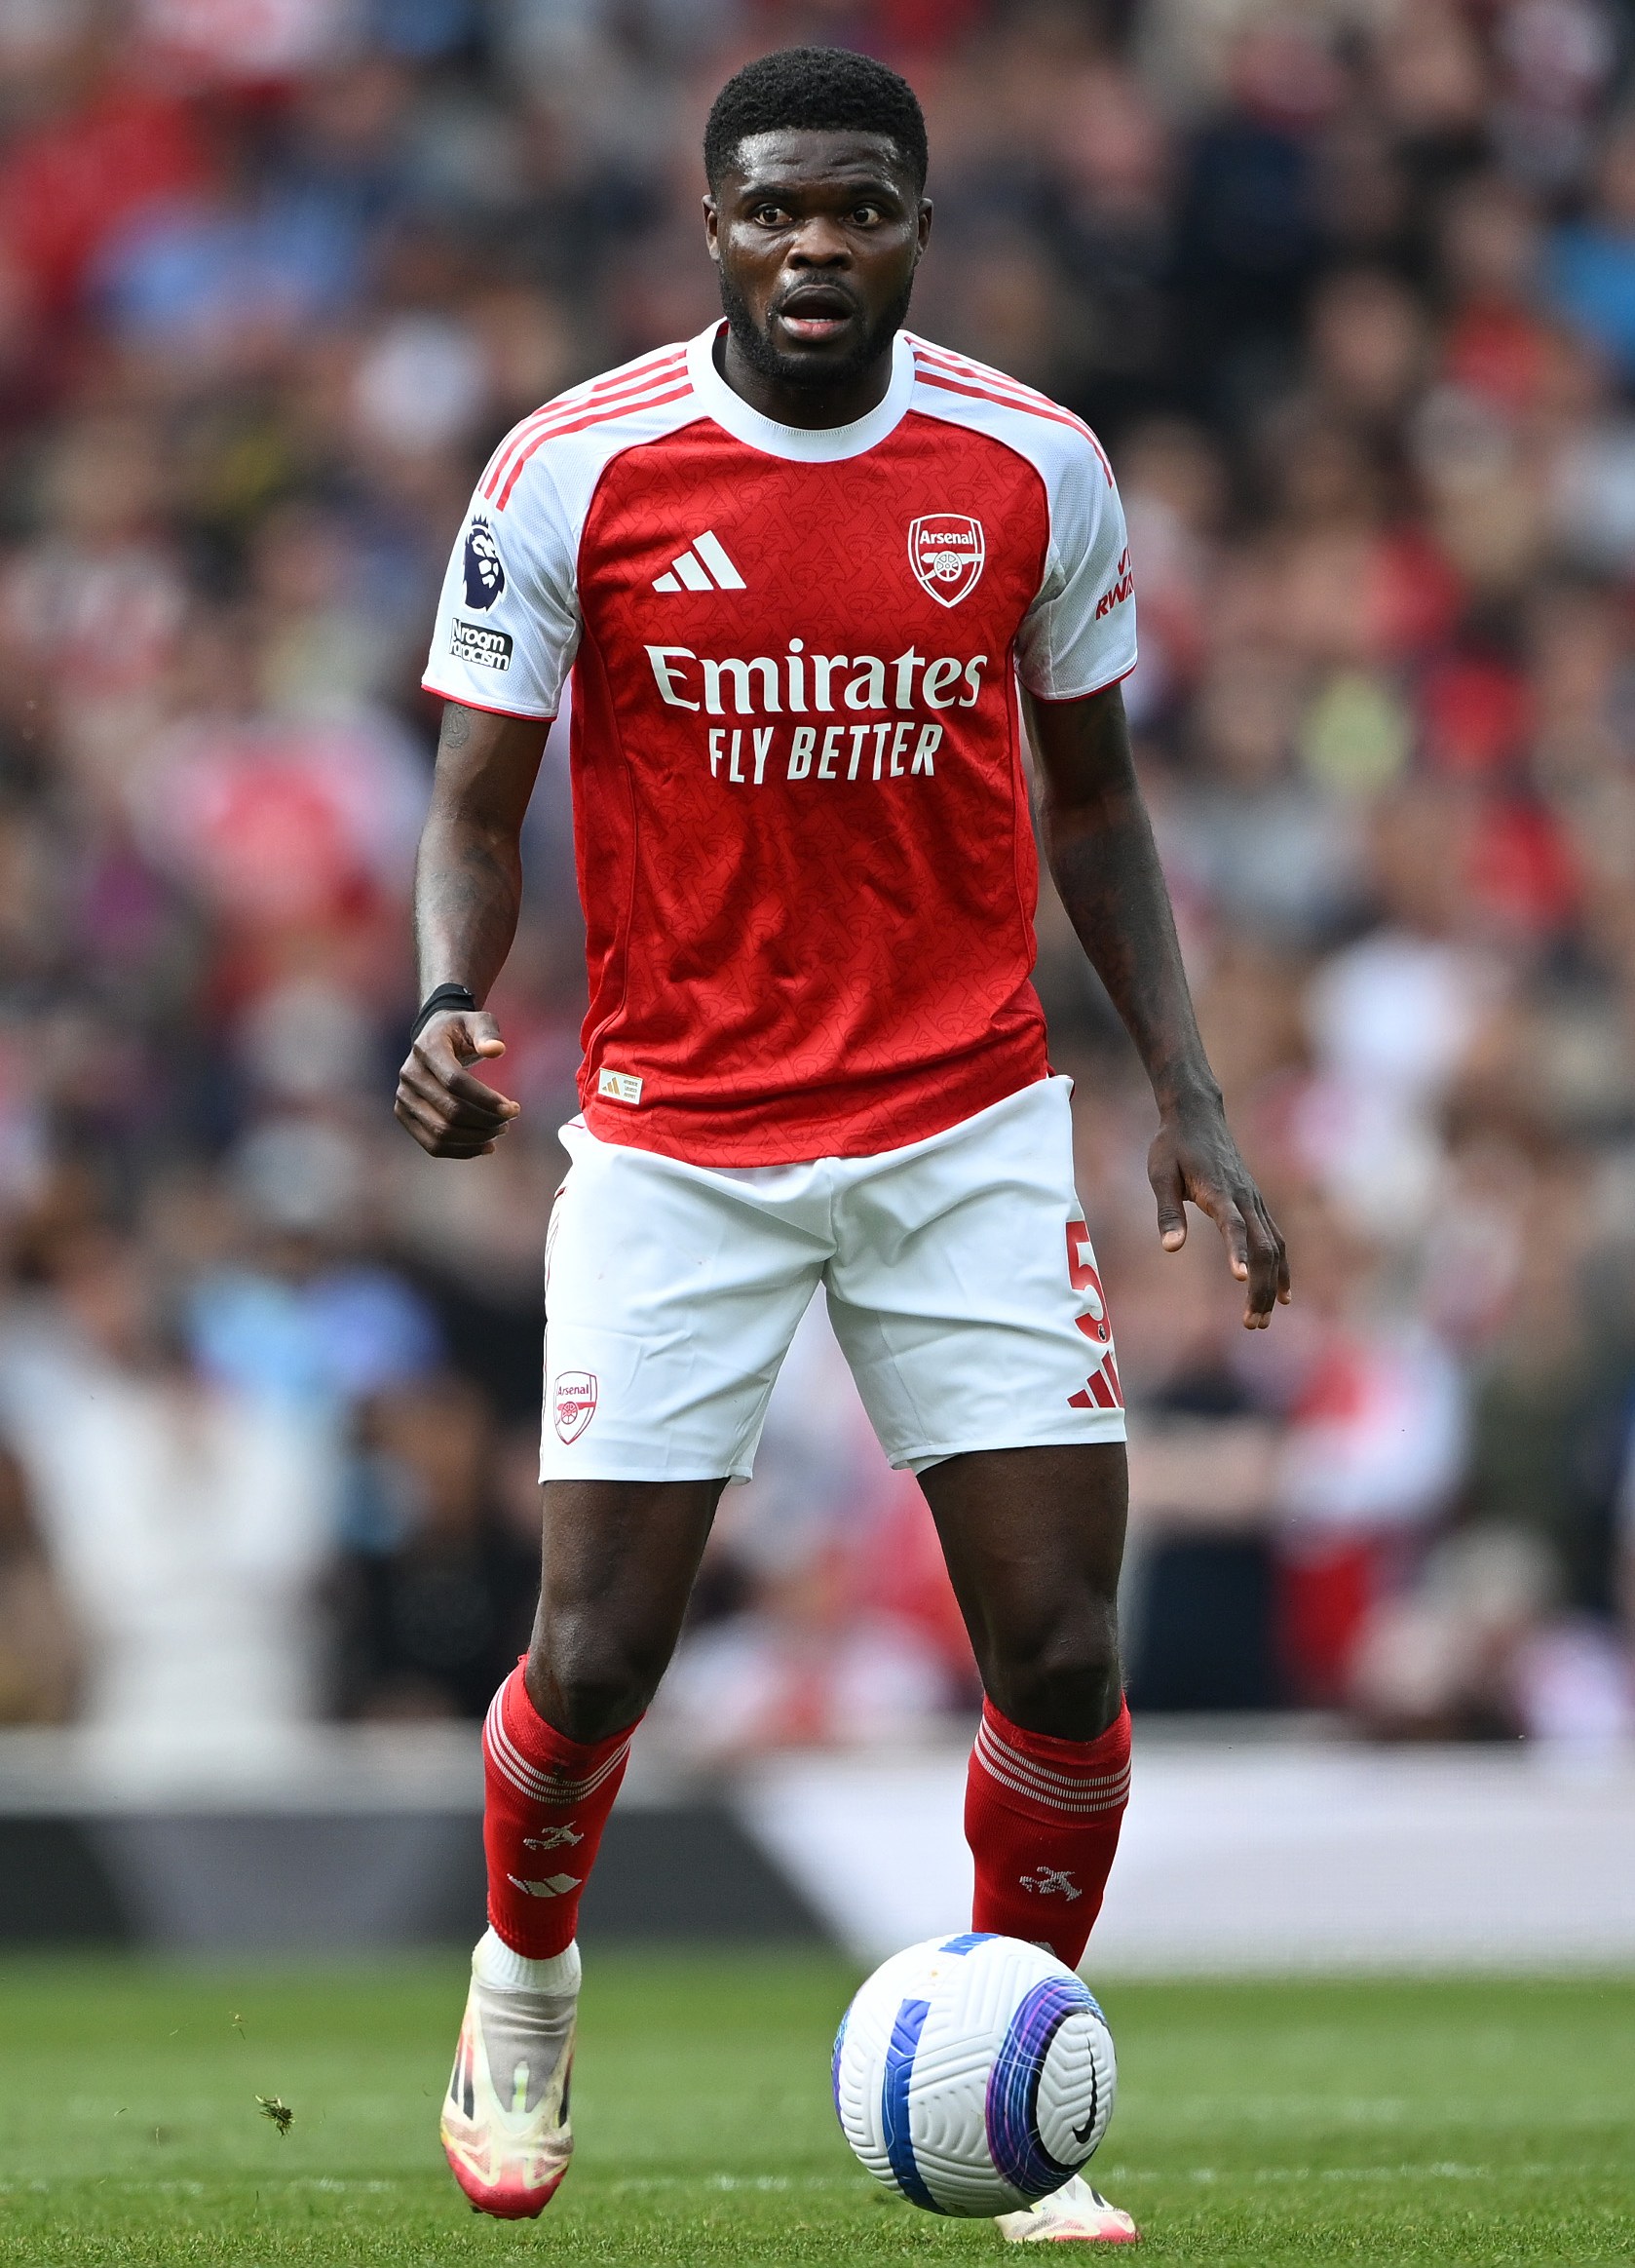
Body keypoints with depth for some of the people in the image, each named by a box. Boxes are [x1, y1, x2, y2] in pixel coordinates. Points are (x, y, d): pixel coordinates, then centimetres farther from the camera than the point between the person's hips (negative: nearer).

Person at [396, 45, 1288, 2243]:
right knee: (595, 1659, -3)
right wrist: (452, 1011, -22)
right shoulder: (574, 472, -8)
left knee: (1060, 1650, -6)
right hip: (673, 1140, -1)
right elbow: (476, 809, -2)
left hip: (968, 1131, 2)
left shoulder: (1033, 468, -2)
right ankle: (523, 1986, 30)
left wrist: (1187, 1099, 4)